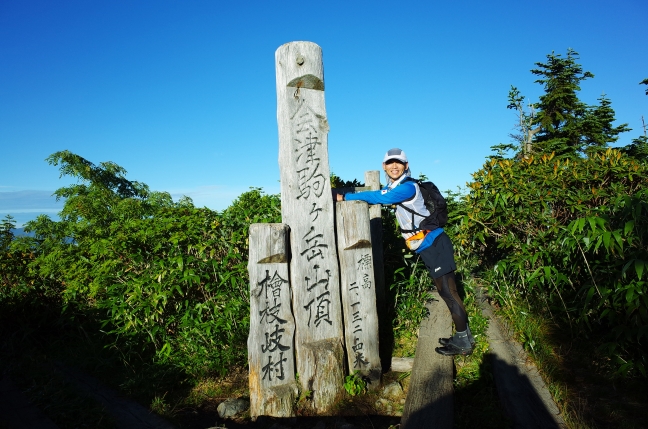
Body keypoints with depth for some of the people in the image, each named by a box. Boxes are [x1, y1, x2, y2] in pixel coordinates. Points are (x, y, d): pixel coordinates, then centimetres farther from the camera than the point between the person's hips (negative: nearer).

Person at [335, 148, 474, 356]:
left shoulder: (408, 186, -16)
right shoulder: (392, 188, 13)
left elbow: (379, 198, -27)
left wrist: (346, 197, -22)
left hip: (434, 243, -10)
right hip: (427, 246, 10)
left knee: (448, 292, -5)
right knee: (445, 291, 15)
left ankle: (463, 343, 5)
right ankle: (463, 336, 26)